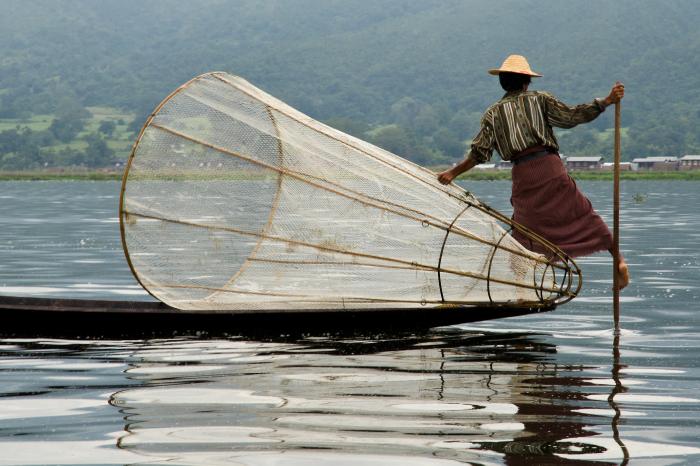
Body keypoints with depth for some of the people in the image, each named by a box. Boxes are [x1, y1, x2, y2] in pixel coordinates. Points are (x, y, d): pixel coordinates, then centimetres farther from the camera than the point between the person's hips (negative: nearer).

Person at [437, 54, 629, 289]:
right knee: (583, 216, 5)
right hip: (550, 166, -1)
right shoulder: (539, 99, 9)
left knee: (524, 229, 7)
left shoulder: (493, 113, 13)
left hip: (522, 174, 1)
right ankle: (618, 258, 2)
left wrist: (453, 173, 16)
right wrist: (606, 102, 2)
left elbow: (480, 152, 6)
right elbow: (571, 116, 0)